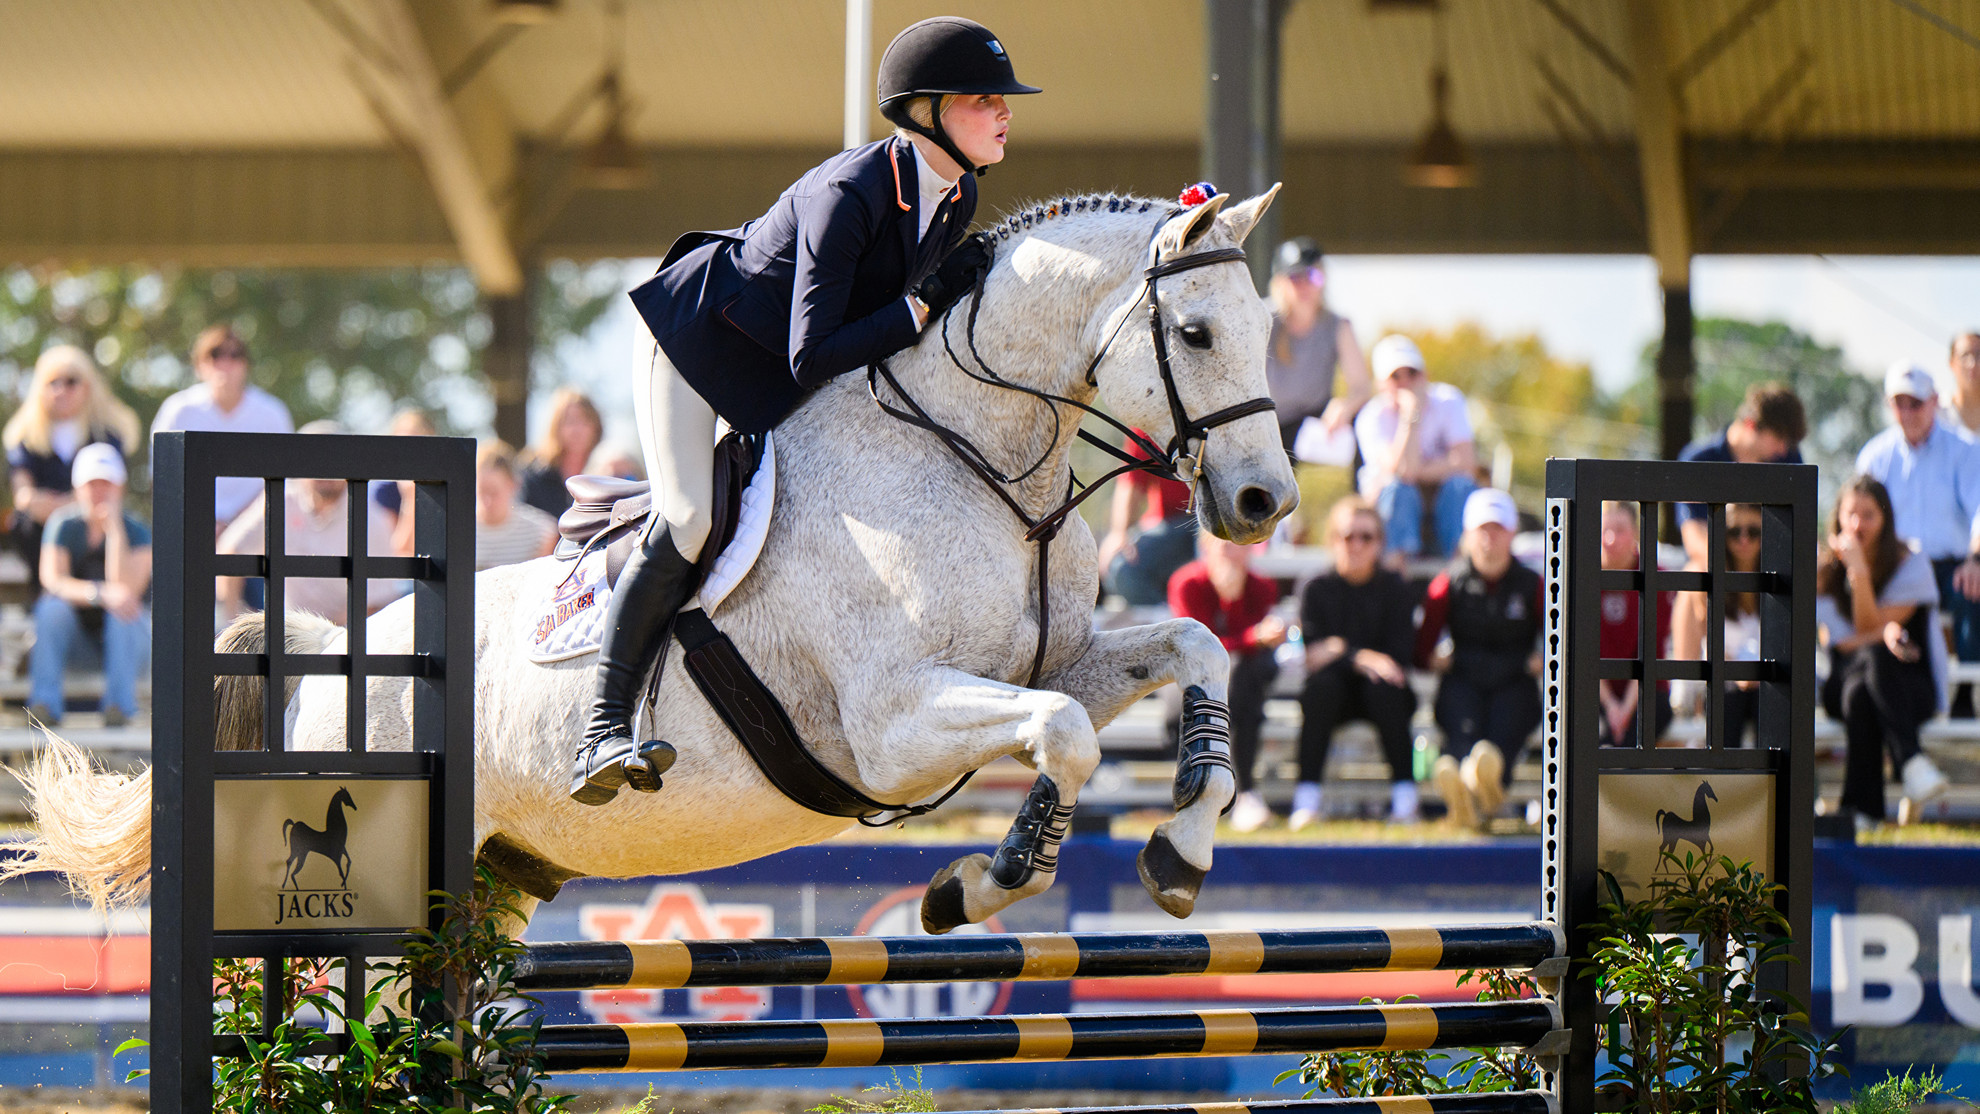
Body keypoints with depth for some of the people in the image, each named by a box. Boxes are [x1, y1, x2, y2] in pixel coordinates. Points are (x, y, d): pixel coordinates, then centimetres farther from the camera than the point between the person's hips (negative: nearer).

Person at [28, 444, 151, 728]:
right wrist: (101, 594, -38)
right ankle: (44, 702, -36)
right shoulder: (63, 525, -8)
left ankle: (119, 703, -38)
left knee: (125, 611, -33)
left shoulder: (136, 531, -10)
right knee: (52, 606, -30)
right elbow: (52, 579, -21)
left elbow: (126, 586, -25)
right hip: (74, 622, 0)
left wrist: (114, 526, -25)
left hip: (124, 630, 0)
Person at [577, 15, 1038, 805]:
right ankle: (602, 732, -21)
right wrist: (922, 305, -33)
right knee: (688, 521, -24)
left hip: (778, 383, 9)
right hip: (701, 341, -8)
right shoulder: (849, 193, -32)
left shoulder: (957, 197, -7)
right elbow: (811, 359, -33)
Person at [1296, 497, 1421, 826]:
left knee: (1382, 687, -33)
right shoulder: (1318, 589, 2)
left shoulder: (1394, 587, 2)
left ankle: (1404, 796, -30)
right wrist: (1359, 658, -26)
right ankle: (1306, 796, -34)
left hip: (1381, 692, 0)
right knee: (1321, 684, -32)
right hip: (1335, 696, 0)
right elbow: (1312, 655, -10)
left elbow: (1400, 654, -7)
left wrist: (1343, 652, -14)